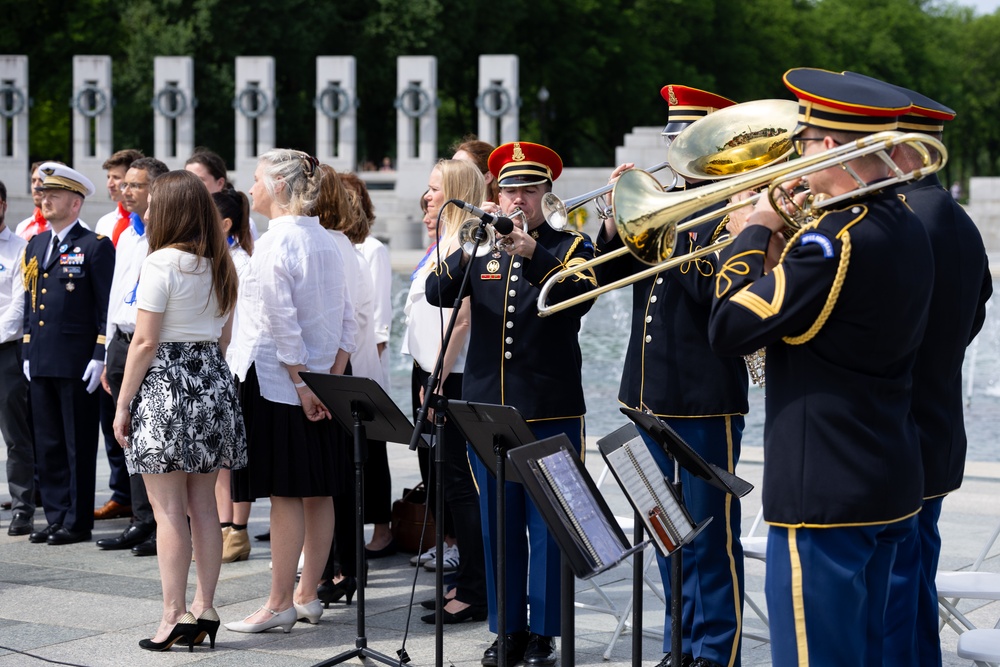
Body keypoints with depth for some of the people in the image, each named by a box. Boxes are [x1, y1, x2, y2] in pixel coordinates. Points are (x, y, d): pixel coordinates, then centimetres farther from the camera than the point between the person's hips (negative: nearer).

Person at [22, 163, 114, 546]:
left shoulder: (95, 247, -5)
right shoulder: (35, 245, 16)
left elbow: (108, 306, -8)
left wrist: (100, 356, -14)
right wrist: (28, 351, 15)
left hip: (77, 363, -7)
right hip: (41, 363, 7)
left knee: (79, 446, 0)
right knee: (47, 445, 10)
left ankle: (78, 522, 6)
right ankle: (56, 517, 17)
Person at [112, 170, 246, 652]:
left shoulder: (160, 263, -12)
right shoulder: (219, 265, 10)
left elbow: (145, 342, -14)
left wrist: (123, 404, -8)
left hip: (165, 383, -7)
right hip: (213, 384, 7)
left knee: (169, 509, -3)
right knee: (203, 505, 10)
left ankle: (175, 614, -3)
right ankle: (205, 608, 12)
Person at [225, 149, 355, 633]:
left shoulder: (273, 244, -14)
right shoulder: (326, 242, 10)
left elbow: (282, 325, -19)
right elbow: (345, 322, 10)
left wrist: (301, 384, -15)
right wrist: (332, 378, 8)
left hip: (277, 382, -8)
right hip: (321, 380, 8)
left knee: (285, 495, -5)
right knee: (318, 492, 9)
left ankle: (280, 605, 0)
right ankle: (308, 596, 17)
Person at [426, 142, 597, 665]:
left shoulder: (569, 246, 3)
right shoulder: (481, 250, 12)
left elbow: (580, 296, -18)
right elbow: (438, 293, -4)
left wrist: (531, 253, -29)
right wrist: (471, 244, -20)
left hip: (551, 411, -3)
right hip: (487, 407, 3)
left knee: (547, 526, -1)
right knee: (497, 528, 8)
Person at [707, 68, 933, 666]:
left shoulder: (836, 240, -22)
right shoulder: (908, 230, 7)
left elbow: (730, 329, -19)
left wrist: (754, 236, -6)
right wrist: (773, 240, 8)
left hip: (823, 497, -10)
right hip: (892, 488, 10)